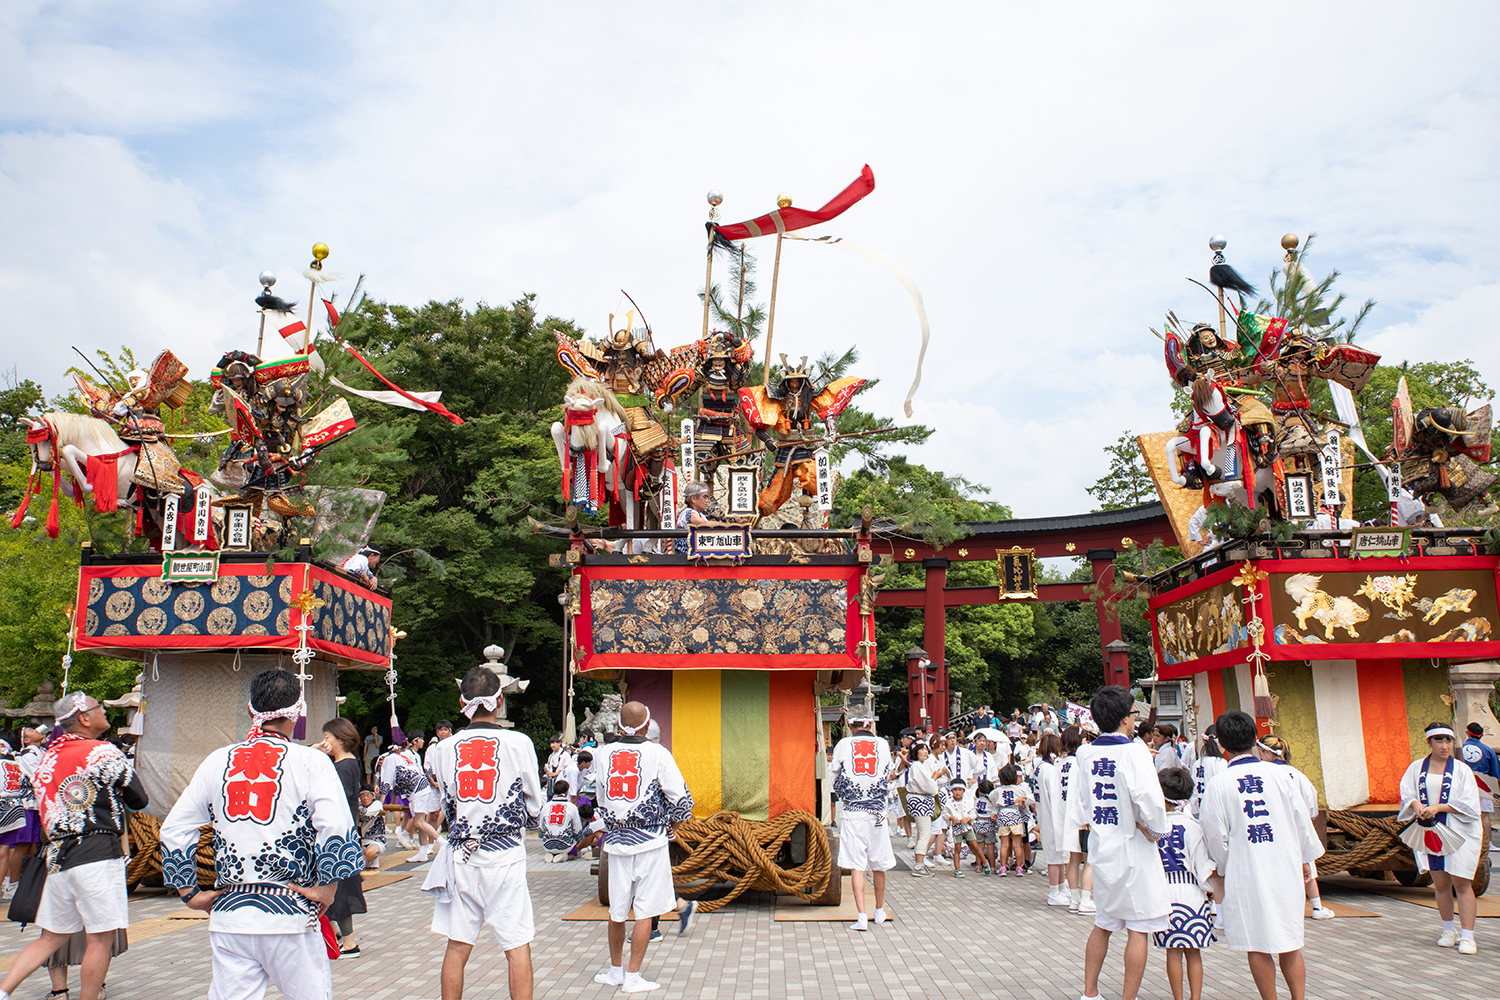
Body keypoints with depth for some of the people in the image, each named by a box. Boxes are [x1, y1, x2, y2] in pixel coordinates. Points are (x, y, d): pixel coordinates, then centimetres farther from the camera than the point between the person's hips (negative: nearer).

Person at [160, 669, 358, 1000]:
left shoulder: (217, 761, 7)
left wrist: (190, 893, 15)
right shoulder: (311, 762, -6)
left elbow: (173, 830, 9)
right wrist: (326, 889, -7)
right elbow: (336, 829, -19)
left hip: (227, 912, 4)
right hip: (289, 914, -4)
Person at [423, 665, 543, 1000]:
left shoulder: (446, 748, 1)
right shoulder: (518, 743, -7)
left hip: (461, 856, 3)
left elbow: (446, 807, 10)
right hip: (505, 856, -3)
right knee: (518, 946, 4)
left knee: (457, 946, 11)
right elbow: (534, 806, 3)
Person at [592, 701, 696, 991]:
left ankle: (616, 970, 28)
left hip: (616, 838, 4)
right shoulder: (657, 753, -9)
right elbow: (679, 796, -7)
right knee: (645, 910, 2)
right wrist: (674, 821, 13)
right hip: (650, 839, -4)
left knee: (617, 910, 14)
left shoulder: (605, 754, 3)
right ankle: (633, 977, 4)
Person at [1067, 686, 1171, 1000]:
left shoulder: (1085, 753, 4)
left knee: (1103, 923, 18)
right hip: (1132, 848, -6)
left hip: (1100, 847, 7)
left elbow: (1077, 810, 8)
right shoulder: (1133, 751, -15)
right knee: (1138, 929, 3)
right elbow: (1150, 798, -27)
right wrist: (1155, 829, -12)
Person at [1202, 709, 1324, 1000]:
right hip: (1285, 867, 2)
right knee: (1290, 943, 14)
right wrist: (1306, 859, 18)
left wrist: (1224, 868, 13)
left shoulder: (1218, 784, -7)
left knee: (1258, 946, 7)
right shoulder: (1279, 774, -3)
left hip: (1246, 873, -2)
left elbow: (1215, 836, -3)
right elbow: (1302, 820, 5)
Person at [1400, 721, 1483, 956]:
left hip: (1458, 832, -3)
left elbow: (1469, 804, -9)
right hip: (1429, 831, 3)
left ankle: (1467, 937, -2)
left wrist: (1438, 807, -19)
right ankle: (1449, 930, 22)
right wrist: (1416, 805, -15)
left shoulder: (1461, 769, -3)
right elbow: (1406, 795, 7)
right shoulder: (1416, 768, 6)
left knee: (1461, 884, -6)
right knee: (1440, 884, 8)